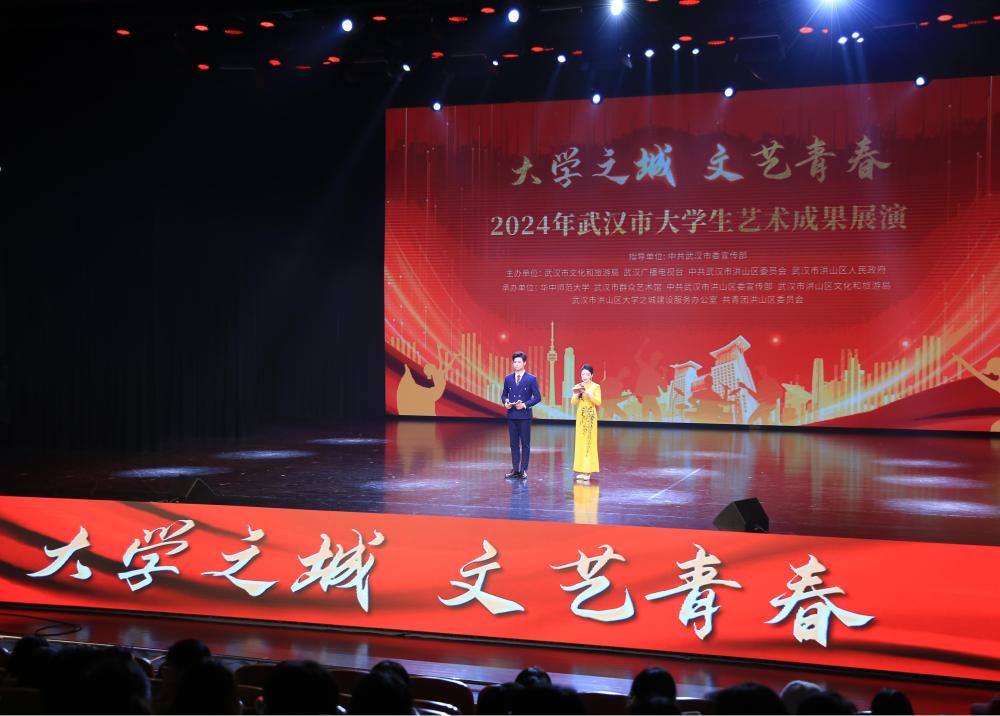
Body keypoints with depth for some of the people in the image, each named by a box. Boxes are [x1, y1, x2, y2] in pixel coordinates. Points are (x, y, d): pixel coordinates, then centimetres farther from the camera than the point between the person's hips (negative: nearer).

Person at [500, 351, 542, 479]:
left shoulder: (531, 379, -2)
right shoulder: (508, 379, 9)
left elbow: (537, 397, -3)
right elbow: (504, 395, 16)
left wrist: (525, 405, -15)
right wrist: (505, 402, -6)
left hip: (524, 415, -4)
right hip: (511, 415, 4)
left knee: (525, 444, 2)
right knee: (514, 443, 7)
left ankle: (523, 470, 6)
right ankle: (515, 469, 12)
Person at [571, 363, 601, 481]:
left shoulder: (595, 387, -3)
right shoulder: (578, 386, 8)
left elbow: (598, 402, -10)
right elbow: (573, 402, 3)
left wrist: (588, 393, -19)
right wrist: (577, 394, -15)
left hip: (590, 416, -4)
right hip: (580, 416, 4)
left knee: (589, 442, -5)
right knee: (580, 442, 4)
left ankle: (588, 471, -3)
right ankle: (581, 470, 7)